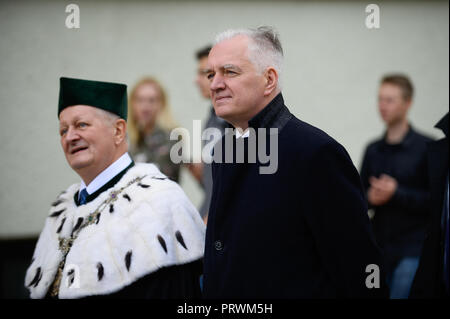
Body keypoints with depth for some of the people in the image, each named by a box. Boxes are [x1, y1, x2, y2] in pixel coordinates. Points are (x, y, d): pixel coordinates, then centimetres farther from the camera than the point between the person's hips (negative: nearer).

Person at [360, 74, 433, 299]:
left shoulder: (426, 147, -5)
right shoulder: (373, 150, 11)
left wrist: (396, 193, -17)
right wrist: (371, 198, -6)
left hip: (413, 250, -5)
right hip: (380, 250, 5)